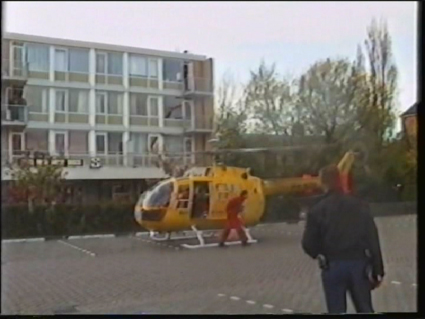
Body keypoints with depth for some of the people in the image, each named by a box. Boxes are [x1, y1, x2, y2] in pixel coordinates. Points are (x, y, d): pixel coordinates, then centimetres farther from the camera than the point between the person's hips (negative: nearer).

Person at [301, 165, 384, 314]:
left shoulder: (317, 210, -5)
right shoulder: (359, 205, 1)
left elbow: (308, 244, -3)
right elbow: (372, 240, -1)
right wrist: (377, 271, 4)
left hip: (333, 267, -2)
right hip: (359, 264, 2)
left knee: (337, 312, 9)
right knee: (365, 311, 16)